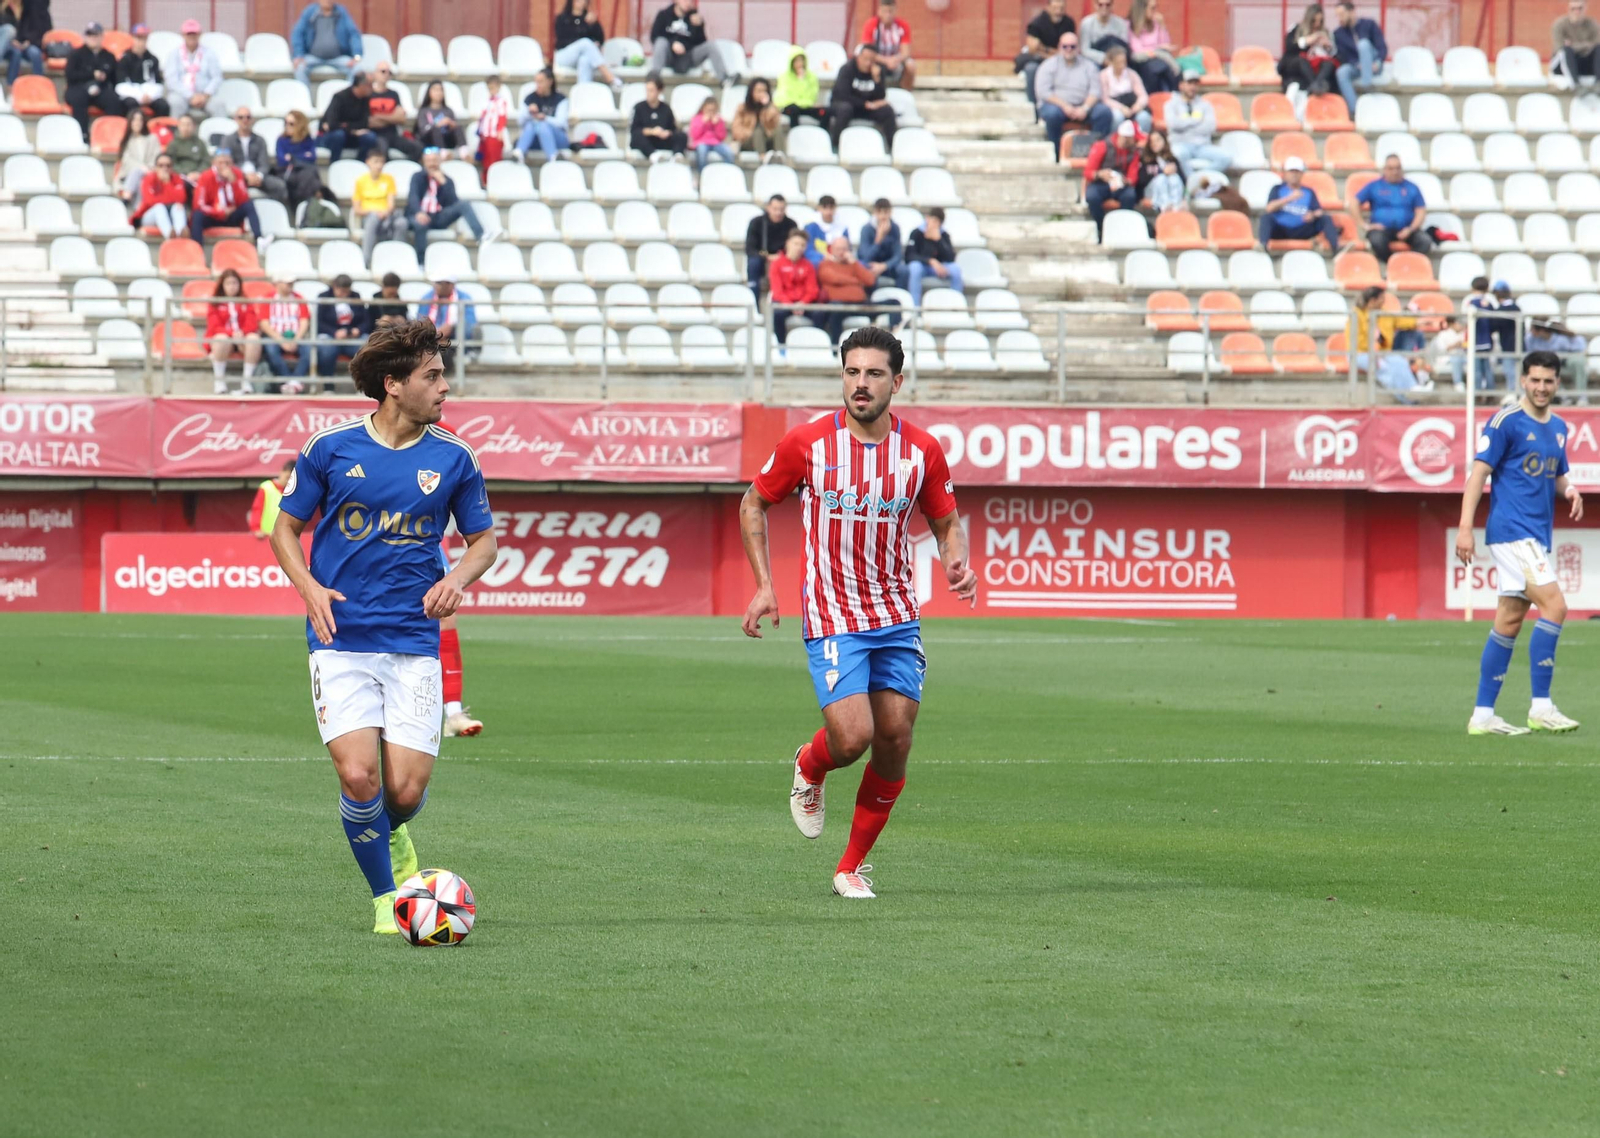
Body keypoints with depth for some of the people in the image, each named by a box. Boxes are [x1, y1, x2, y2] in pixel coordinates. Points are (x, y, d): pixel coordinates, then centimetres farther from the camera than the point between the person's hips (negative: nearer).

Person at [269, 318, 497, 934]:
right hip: (341, 639, -1)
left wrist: (457, 578, -7)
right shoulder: (330, 448, -1)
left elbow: (483, 539, 15)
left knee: (406, 790, -7)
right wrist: (309, 587, -8)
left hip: (414, 644, 1)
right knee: (358, 775, -17)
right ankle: (386, 897, 4)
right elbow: (286, 528, 10)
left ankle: (391, 837, 30)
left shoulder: (454, 459, 3)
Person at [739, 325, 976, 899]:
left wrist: (957, 561, -10)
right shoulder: (806, 443, -8)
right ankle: (810, 768, 23)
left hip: (897, 615, 3)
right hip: (832, 618, -3)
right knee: (852, 738, -16)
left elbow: (947, 522, 12)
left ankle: (854, 866, 16)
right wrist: (763, 586, -1)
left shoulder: (922, 450, -1)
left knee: (894, 740, -1)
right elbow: (754, 504, 7)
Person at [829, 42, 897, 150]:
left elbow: (881, 99, -8)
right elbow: (842, 95, -22)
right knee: (844, 108, -39)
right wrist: (866, 104, -21)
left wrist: (877, 79, -22)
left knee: (887, 110, -20)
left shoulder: (875, 71, -2)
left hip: (867, 108, 4)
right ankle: (835, 145, -32)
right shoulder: (847, 69, -13)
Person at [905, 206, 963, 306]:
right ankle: (914, 306, -33)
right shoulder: (917, 233, -14)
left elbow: (950, 258, -17)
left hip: (937, 268, 2)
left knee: (956, 268, -25)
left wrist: (938, 239, -27)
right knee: (915, 267, -38)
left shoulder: (944, 236, -6)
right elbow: (910, 256, -22)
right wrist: (931, 261, -34)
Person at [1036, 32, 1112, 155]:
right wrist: (1065, 106, -15)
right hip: (1056, 104, -2)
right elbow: (1042, 92, -4)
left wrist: (1084, 108, -16)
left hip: (1083, 106, 2)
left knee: (1105, 112, -25)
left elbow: (1095, 91, 4)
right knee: (1052, 113, -37)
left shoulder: (1088, 66, 15)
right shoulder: (1049, 65, 8)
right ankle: (1056, 156, -28)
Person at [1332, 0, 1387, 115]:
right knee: (1341, 72, -33)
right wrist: (1357, 65, -17)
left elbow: (1382, 47, -4)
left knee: (1363, 44, -30)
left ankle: (1366, 80, -44)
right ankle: (1354, 111, -39)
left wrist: (1377, 63, -23)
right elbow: (1343, 57, 1)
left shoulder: (1369, 25, 1)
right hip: (1355, 67, 2)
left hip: (1372, 66, -2)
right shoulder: (1338, 34, 8)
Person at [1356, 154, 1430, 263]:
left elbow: (1421, 211, 8)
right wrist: (1364, 224, -3)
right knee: (1377, 241, -37)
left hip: (1405, 229, 1)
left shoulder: (1411, 188, 15)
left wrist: (1411, 229, -9)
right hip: (1382, 228, -1)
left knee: (1425, 241, -29)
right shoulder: (1374, 186, 12)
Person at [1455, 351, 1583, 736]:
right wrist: (1465, 527, -18)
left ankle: (1482, 715, 11)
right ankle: (1540, 707, -15)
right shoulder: (1506, 422, -8)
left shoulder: (1558, 428, 15)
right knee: (1554, 605, -17)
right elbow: (1479, 473, -10)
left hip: (1537, 537, 8)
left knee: (1510, 621, 8)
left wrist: (1569, 489, 2)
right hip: (1512, 531, -8)